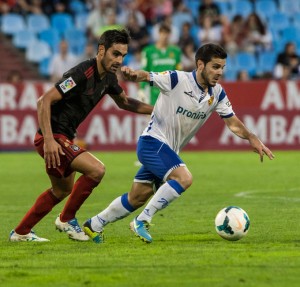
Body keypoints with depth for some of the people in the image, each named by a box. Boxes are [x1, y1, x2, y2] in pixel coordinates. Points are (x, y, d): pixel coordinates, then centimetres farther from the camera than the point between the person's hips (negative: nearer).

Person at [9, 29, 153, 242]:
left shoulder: (108, 77, 4)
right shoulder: (82, 74, -24)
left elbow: (124, 102, 25)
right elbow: (44, 101, -27)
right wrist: (49, 140, -33)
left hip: (64, 138, 10)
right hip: (53, 137, -10)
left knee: (63, 190, 24)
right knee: (96, 169, -21)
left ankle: (21, 232, 34)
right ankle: (67, 219, -3)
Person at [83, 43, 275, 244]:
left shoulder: (217, 94, 0)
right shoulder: (177, 80, -19)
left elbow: (233, 123, 5)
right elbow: (145, 76, -23)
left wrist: (252, 138, -13)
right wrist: (133, 74, -47)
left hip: (169, 150, 8)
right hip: (153, 142, -8)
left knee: (137, 198, 12)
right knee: (184, 178, -27)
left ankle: (94, 225, 29)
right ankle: (143, 220, -17)